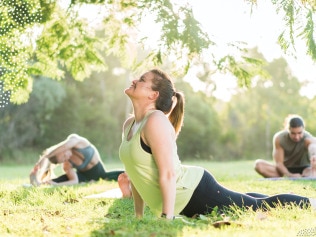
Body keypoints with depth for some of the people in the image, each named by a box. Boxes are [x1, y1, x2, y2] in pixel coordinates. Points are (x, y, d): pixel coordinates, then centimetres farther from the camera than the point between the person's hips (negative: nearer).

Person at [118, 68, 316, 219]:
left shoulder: (156, 121, -21)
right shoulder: (129, 125, 7)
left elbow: (168, 174, -27)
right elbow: (137, 172, 14)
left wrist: (167, 217, -26)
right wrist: (138, 215, 13)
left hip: (195, 191, -9)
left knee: (258, 207, 3)